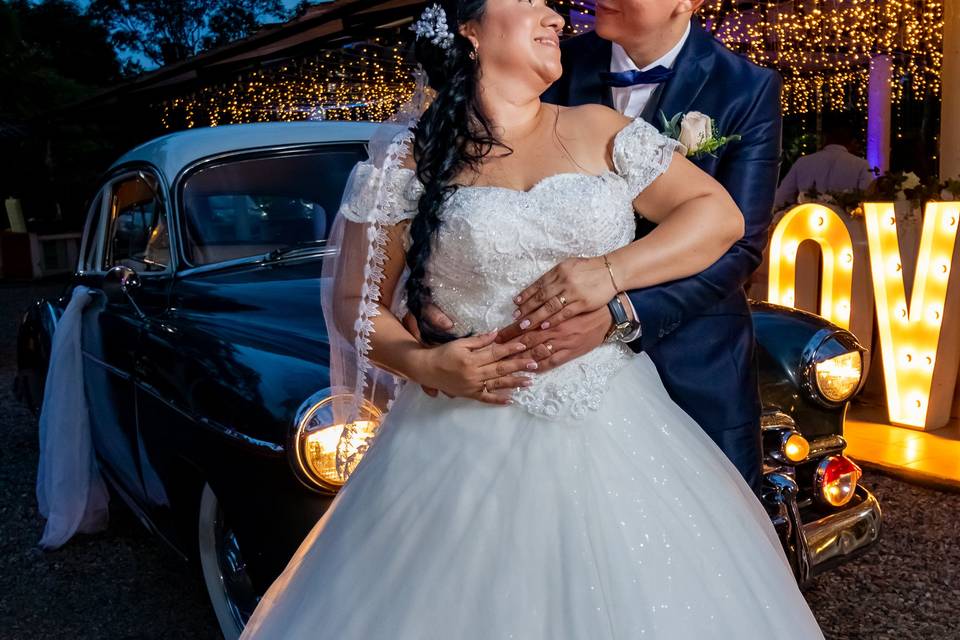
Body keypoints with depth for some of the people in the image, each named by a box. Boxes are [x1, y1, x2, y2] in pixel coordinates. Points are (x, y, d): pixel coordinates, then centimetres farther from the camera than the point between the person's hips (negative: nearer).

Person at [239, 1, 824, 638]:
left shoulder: (600, 130, 6)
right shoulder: (408, 162, 1)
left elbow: (720, 215, 3)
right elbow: (355, 303, 4)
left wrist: (612, 271, -11)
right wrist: (422, 364, -14)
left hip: (614, 432, 2)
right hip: (469, 443, -1)